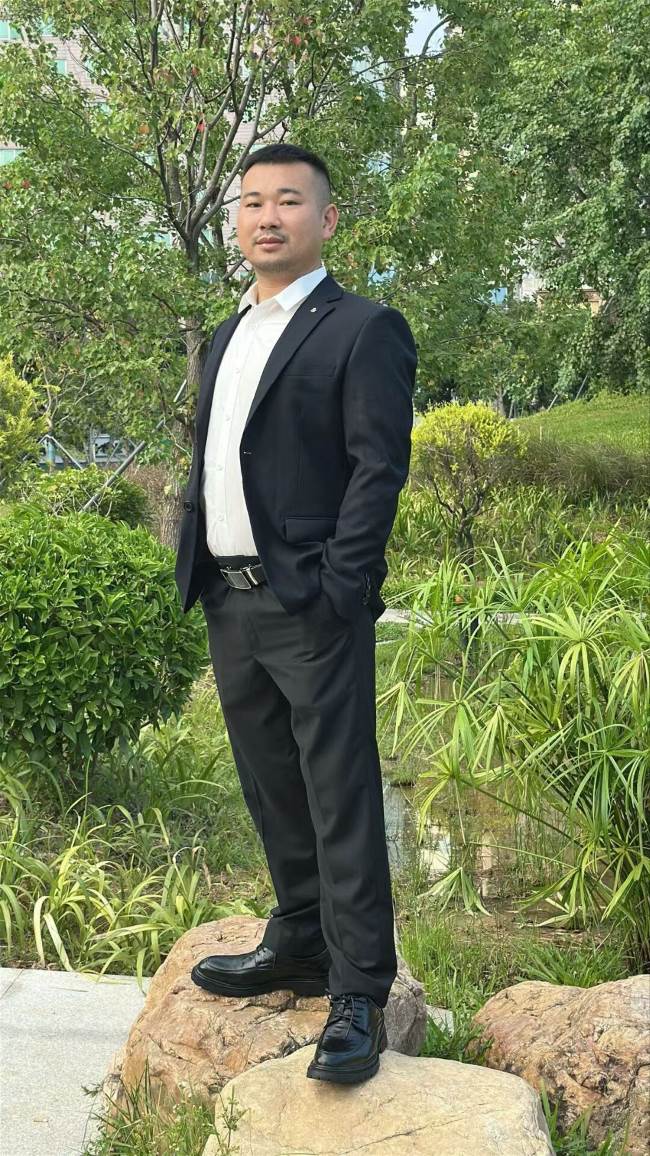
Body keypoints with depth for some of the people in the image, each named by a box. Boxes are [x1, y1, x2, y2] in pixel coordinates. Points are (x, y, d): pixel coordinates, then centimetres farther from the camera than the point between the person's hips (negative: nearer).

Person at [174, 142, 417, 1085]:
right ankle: (299, 945, 32)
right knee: (272, 792, 17)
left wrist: (335, 592, -18)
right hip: (229, 604, 8)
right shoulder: (226, 337, 19)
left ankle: (360, 997, 5)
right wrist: (196, 571, 11)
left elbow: (379, 469, -13)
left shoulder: (363, 330, -5)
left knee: (341, 800, -3)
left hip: (311, 608, -8)